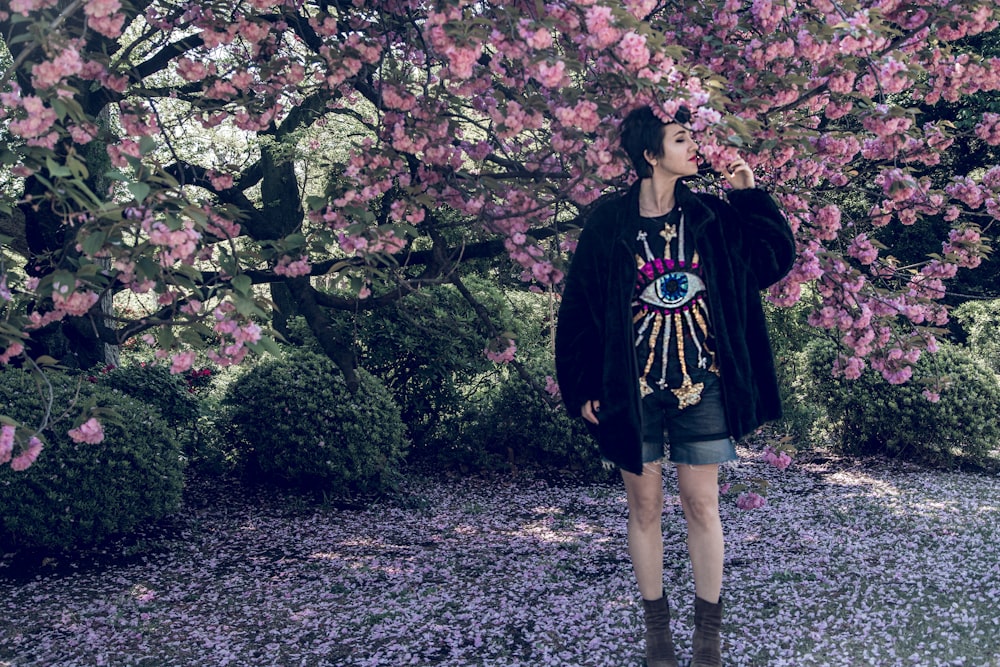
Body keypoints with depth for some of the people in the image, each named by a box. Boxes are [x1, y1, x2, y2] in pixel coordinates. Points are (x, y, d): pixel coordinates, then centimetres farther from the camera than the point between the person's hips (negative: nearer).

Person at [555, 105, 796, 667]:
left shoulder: (711, 217, 5)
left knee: (702, 505, 6)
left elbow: (777, 258, 5)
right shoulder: (609, 225, -3)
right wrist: (583, 388, -3)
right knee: (645, 506, 8)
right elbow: (579, 309, -1)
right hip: (634, 389, -1)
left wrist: (749, 195, -3)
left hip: (701, 386, 2)